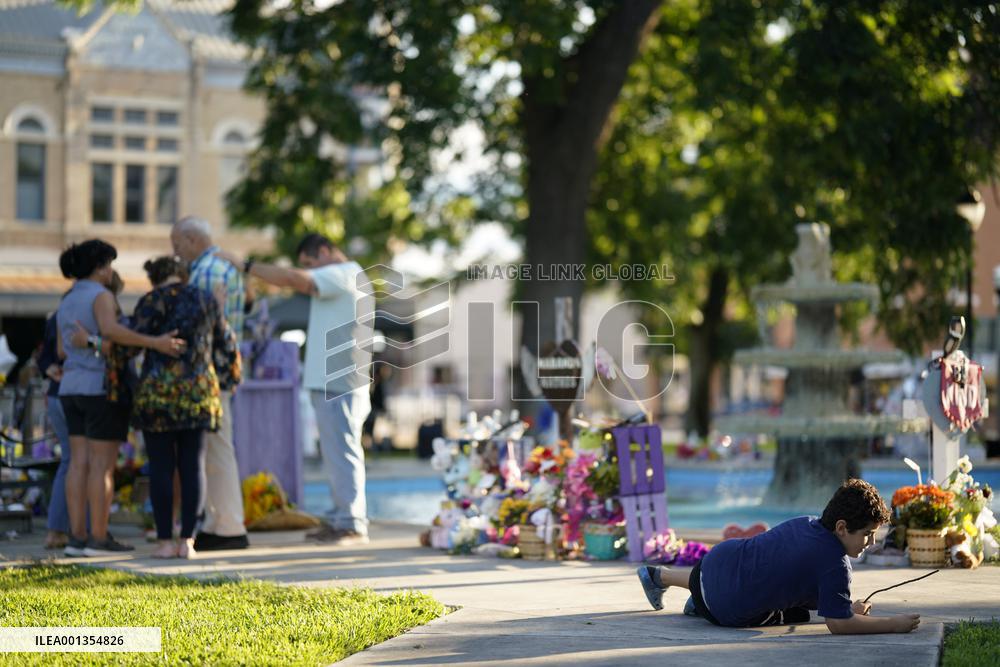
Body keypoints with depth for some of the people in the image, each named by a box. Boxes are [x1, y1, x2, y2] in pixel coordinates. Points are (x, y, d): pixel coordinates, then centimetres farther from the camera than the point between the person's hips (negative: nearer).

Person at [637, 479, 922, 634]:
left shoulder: (807, 523, -4)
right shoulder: (835, 563, -29)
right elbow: (838, 624, -28)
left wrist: (848, 606, 2)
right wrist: (894, 624, -24)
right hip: (729, 609, -8)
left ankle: (656, 575, 52)